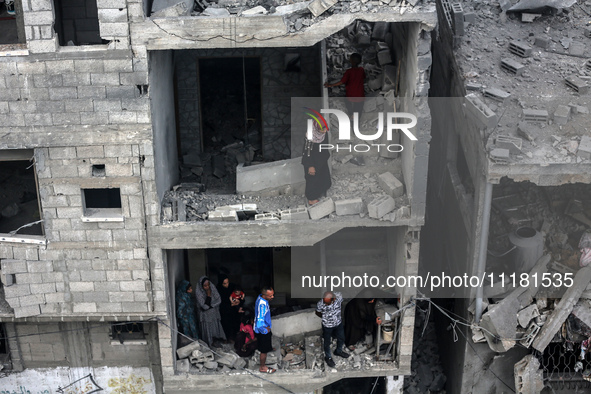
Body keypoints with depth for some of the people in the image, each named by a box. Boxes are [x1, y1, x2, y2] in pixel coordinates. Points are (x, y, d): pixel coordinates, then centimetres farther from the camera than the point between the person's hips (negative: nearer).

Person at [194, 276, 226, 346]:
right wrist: (208, 295, -27)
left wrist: (211, 305, -16)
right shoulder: (198, 293, -23)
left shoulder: (213, 288, -12)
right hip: (206, 316, -4)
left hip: (215, 314, 4)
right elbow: (204, 306, -26)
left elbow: (219, 300, -9)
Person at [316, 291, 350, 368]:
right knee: (327, 342, 19)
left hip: (338, 323, 4)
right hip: (327, 326, -3)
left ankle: (338, 351, 57)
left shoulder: (339, 296, -28)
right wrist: (326, 318, -4)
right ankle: (328, 357, 48)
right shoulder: (320, 304, -34)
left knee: (341, 338, 26)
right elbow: (317, 313, -9)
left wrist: (336, 314, 3)